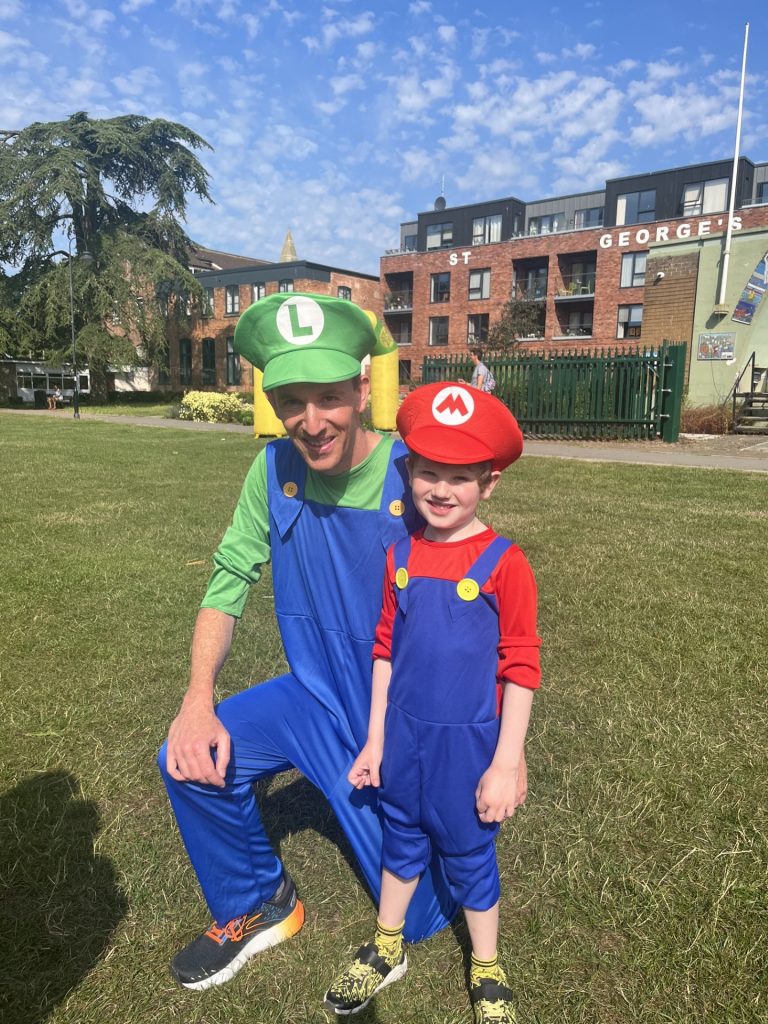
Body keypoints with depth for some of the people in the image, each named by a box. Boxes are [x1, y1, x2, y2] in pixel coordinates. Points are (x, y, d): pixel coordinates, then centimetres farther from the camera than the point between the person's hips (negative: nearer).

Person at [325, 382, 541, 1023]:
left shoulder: (503, 563, -16)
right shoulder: (399, 554, -3)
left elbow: (520, 671, -12)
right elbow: (385, 651, 4)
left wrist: (505, 766, -10)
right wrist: (374, 740, 7)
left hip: (468, 744, -3)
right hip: (403, 736, 4)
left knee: (470, 856, 16)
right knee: (401, 842, 23)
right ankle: (387, 951, 48)